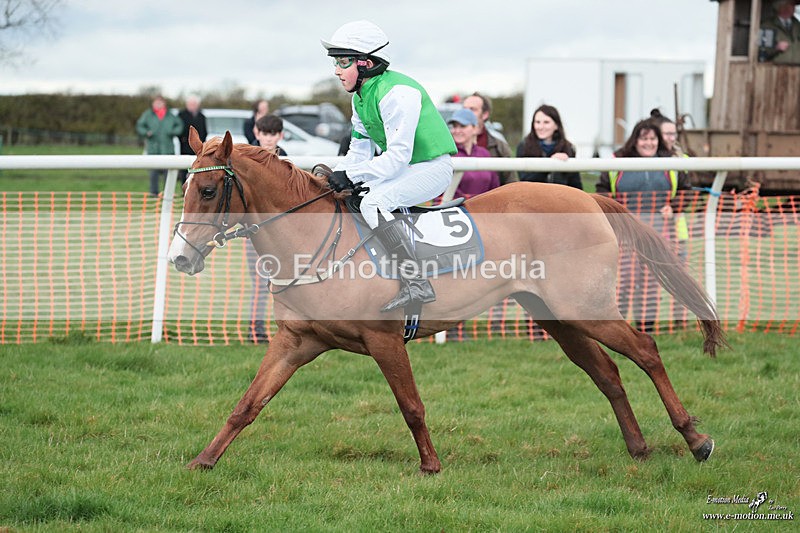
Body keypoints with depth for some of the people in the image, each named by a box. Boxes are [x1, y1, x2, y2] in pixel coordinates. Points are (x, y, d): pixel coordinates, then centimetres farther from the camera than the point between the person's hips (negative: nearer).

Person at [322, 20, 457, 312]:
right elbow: (359, 152, 10)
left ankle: (416, 285, -34)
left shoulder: (396, 94, -23)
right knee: (343, 196, 13)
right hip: (402, 169, 11)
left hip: (430, 169, -11)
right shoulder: (361, 97, 8)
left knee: (374, 202, -31)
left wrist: (351, 175, -29)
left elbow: (397, 157, -28)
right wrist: (335, 177, -7)